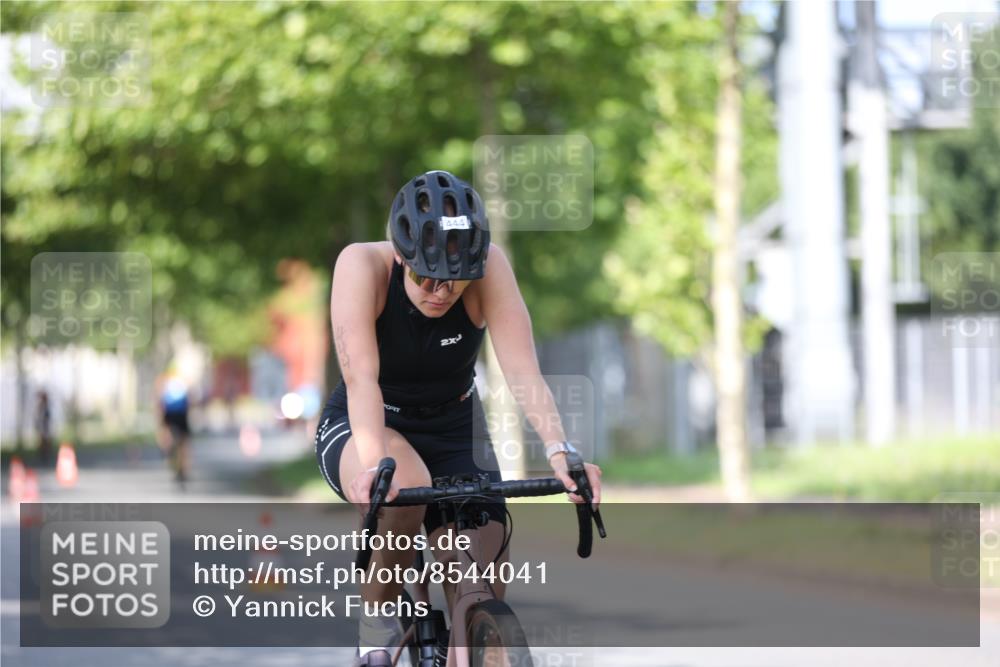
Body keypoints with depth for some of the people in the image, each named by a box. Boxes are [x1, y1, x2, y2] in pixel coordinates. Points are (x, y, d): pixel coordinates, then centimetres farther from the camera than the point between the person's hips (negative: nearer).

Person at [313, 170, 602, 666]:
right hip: (360, 430, -2)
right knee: (403, 488, -38)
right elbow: (360, 376, -36)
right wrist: (374, 463, -53)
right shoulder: (363, 264, -26)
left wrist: (560, 452, -46)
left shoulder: (489, 267, -22)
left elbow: (523, 370, -30)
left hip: (453, 433, 2)